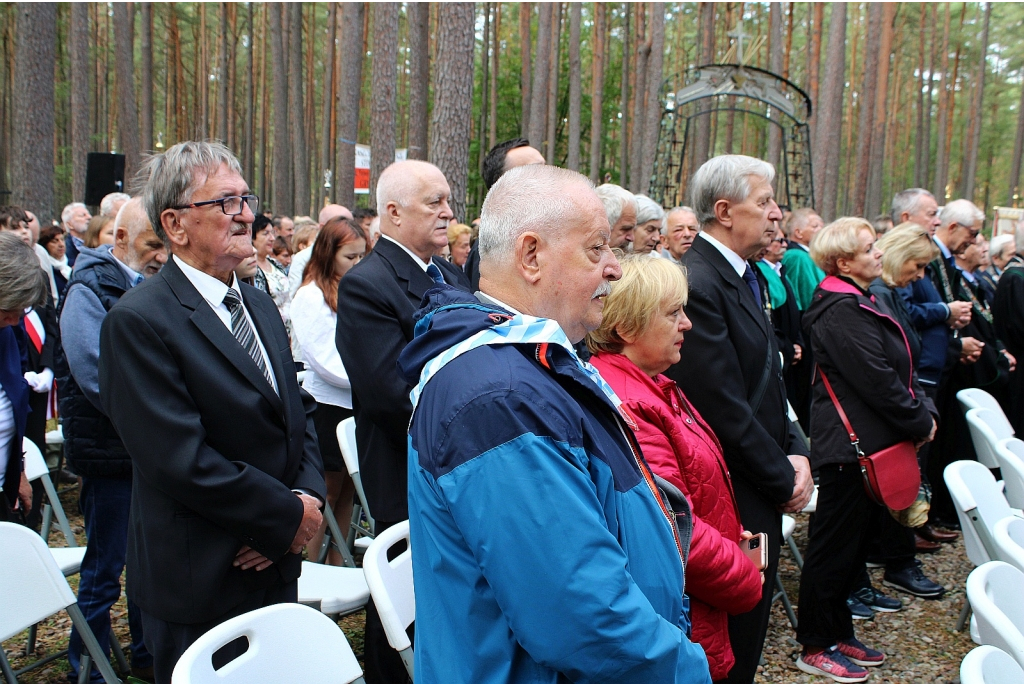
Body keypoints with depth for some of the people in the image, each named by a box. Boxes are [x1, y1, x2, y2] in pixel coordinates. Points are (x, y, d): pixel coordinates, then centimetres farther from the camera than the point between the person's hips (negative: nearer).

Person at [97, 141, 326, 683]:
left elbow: (299, 409, 12)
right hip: (201, 585, -7)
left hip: (276, 568, 7)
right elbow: (183, 461, -23)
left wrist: (310, 493, -6)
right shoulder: (139, 321, -17)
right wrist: (289, 516, -15)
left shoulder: (259, 306, 10)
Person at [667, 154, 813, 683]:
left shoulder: (745, 276, 11)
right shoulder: (696, 283, -21)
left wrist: (796, 452, 2)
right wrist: (782, 480, -11)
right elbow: (724, 407, -21)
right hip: (733, 501, -9)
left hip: (763, 497, 9)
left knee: (749, 631, 19)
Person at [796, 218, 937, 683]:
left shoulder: (860, 302, 14)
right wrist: (920, 422, -10)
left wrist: (924, 409, 3)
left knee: (854, 540, 18)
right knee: (835, 544, 1)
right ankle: (815, 648, 14)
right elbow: (877, 381, -22)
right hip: (851, 445, -11)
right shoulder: (842, 311, -19)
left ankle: (838, 634, 32)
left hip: (868, 443, 11)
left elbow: (898, 369, 16)